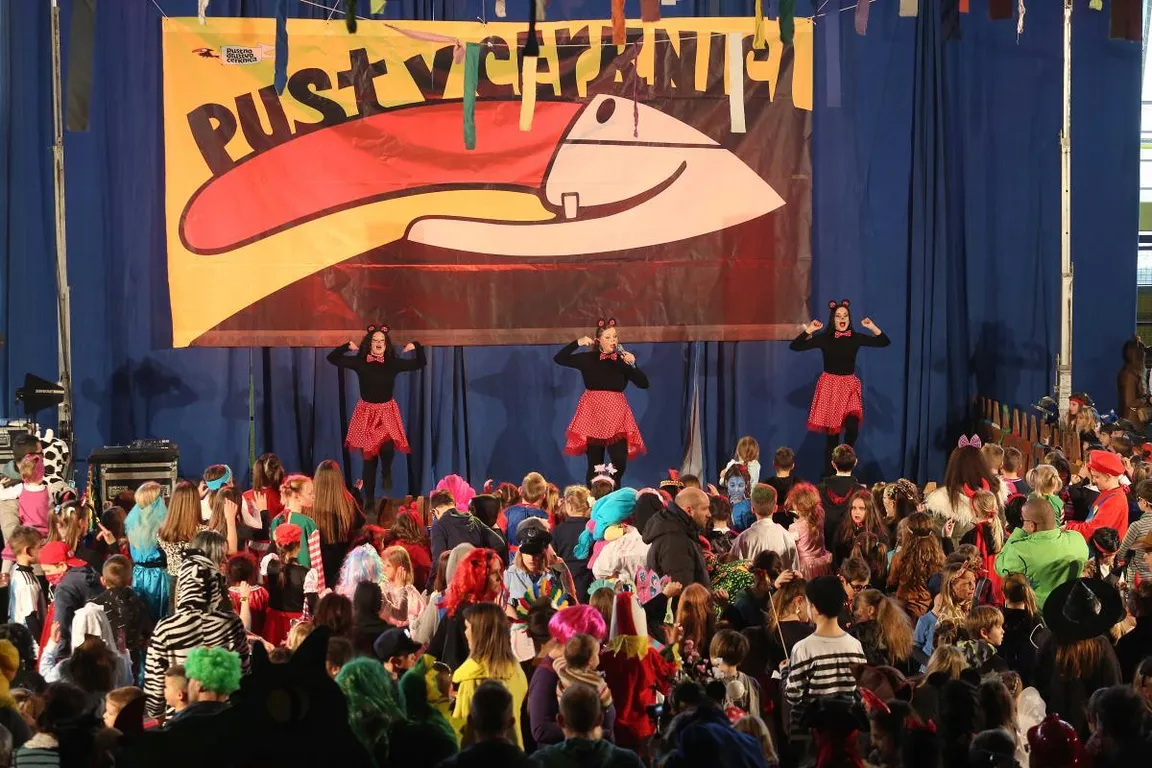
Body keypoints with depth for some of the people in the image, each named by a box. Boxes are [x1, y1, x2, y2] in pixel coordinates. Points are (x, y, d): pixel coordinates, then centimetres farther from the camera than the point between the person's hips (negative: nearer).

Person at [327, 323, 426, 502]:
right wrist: (348, 347, -11)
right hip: (367, 413, 0)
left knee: (387, 447, -27)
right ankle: (369, 500, 15)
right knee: (369, 458, 4)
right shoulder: (359, 362, -5)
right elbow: (332, 358, -3)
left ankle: (387, 472, 9)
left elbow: (421, 363, 5)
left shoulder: (393, 363, -3)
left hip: (387, 412, 0)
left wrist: (416, 346, -8)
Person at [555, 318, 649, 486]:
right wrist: (577, 343, -10)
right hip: (593, 415, -1)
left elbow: (644, 384, -2)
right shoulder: (588, 358, 0)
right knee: (595, 464, 3)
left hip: (617, 415, 1)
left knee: (620, 462, -10)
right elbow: (559, 359, 0)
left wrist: (633, 364, -15)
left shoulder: (623, 360, 2)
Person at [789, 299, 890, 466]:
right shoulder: (824, 338, -4)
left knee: (853, 426, -23)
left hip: (850, 386, 1)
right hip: (830, 387, -1)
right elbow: (794, 346, -6)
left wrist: (872, 327, -10)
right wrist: (808, 330, -16)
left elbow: (885, 342, 2)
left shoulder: (855, 338, 1)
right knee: (832, 433, 1)